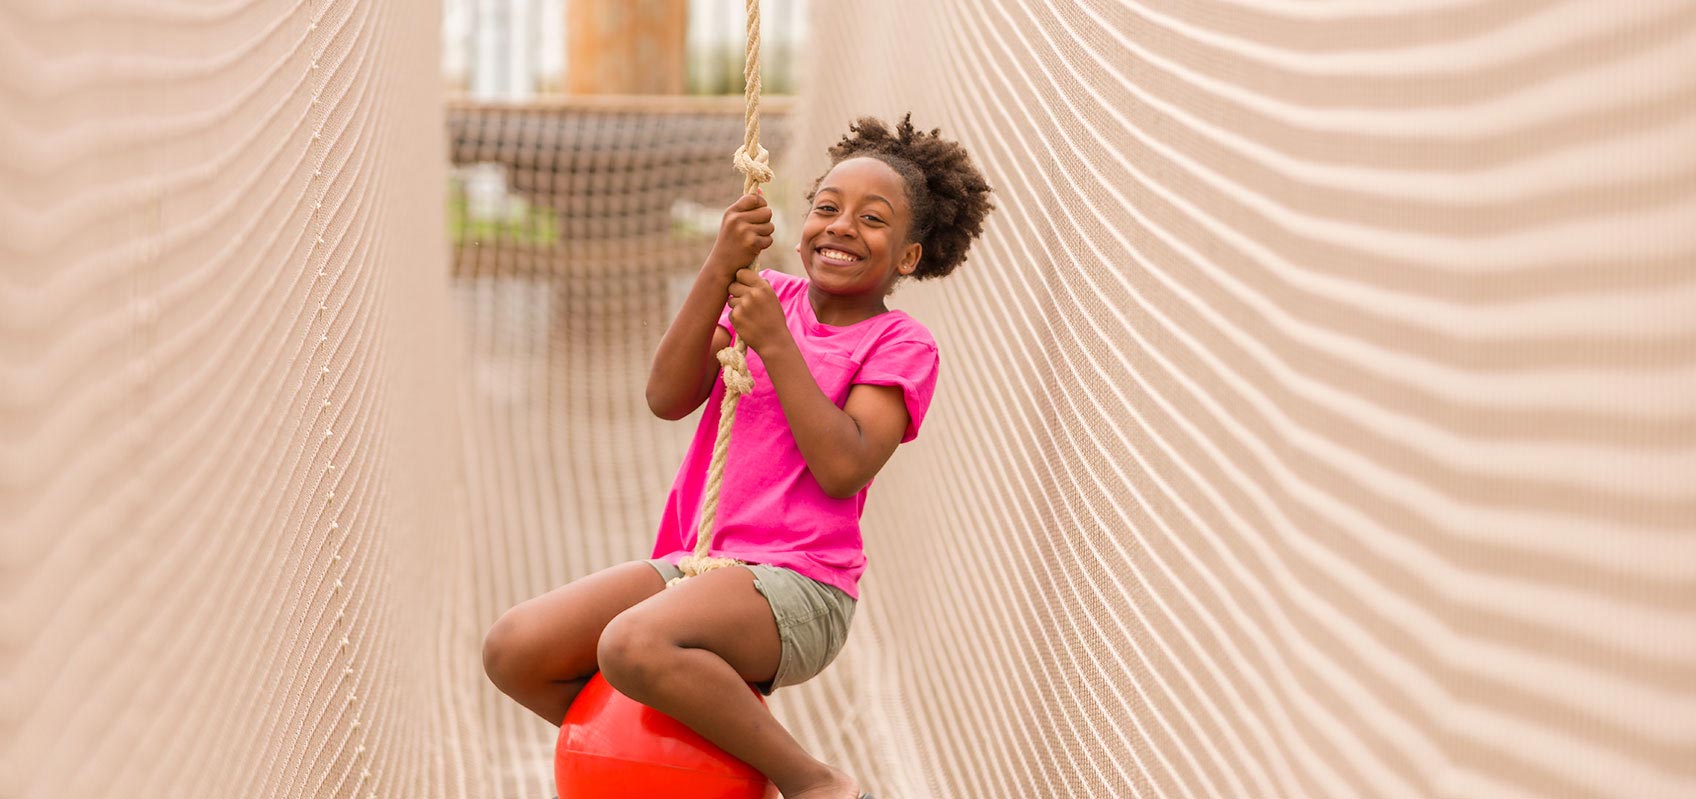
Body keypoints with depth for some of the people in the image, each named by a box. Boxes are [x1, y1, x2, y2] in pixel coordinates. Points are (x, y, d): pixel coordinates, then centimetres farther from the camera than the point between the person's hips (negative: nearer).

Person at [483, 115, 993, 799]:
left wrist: (775, 342, -13)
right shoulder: (766, 293, 15)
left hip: (798, 587, -6)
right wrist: (719, 269, -10)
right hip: (698, 562, 6)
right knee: (512, 650, -10)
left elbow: (844, 469, -16)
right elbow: (669, 398, 0)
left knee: (635, 645, -35)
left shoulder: (901, 346, 0)